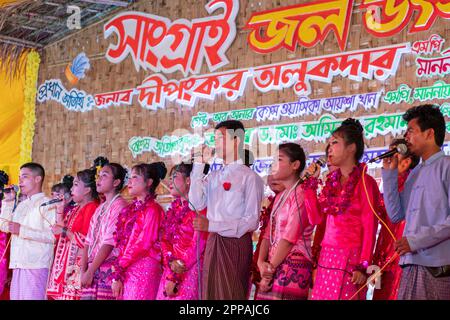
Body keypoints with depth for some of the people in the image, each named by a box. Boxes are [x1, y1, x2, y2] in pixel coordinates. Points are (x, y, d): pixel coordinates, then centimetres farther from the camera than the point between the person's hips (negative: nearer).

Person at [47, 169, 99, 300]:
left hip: (79, 267, -9)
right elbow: (60, 234, 20)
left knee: (73, 295, -12)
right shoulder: (76, 209, 19)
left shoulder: (92, 208, -12)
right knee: (65, 294, 6)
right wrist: (60, 209, 14)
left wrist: (64, 231, -12)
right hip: (67, 265, 9)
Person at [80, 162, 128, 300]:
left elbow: (109, 243, -14)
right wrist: (83, 271, -1)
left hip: (109, 269, -7)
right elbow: (88, 242, 11)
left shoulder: (119, 206, -7)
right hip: (93, 270, 7)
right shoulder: (100, 208, 17)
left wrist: (90, 271, -14)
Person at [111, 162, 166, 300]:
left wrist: (118, 268, -7)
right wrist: (117, 274, 3)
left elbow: (143, 244, -11)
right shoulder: (130, 209, 15)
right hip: (126, 270, 6)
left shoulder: (152, 209, -6)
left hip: (143, 268, -6)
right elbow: (121, 243, 13)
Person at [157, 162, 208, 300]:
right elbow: (165, 240, 9)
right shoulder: (174, 208, 14)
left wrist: (174, 277, -12)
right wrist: (171, 261, -12)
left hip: (191, 271, -7)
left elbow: (198, 244, -14)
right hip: (171, 270, 7)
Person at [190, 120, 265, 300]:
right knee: (211, 293, 12)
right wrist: (198, 167, 1)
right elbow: (197, 204, 1)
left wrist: (211, 225, -19)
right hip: (213, 244, 6)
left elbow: (252, 221, -13)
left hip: (236, 245, -6)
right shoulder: (213, 176, 13)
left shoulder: (249, 177, -8)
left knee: (230, 295, 2)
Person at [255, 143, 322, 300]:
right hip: (275, 265, 8)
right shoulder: (280, 196, 17)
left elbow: (290, 237, -16)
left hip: (293, 266, -8)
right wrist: (261, 263, -6)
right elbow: (269, 233, 10)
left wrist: (270, 269, -12)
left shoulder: (301, 193, -11)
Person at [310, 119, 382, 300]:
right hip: (326, 257, 7)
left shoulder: (364, 182, -5)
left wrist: (363, 266, -15)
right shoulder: (332, 182, 15)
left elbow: (369, 229, -9)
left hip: (350, 259, -7)